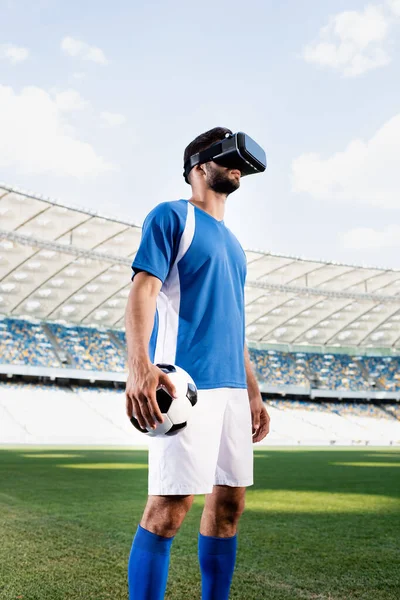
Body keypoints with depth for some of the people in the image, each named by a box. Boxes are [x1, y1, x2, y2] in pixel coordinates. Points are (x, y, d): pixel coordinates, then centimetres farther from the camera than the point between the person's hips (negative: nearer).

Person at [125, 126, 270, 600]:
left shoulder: (231, 242, 24)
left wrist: (253, 393, 21)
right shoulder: (172, 216, 1)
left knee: (230, 499, 9)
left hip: (232, 387, 8)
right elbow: (143, 290, -11)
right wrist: (139, 367, -26)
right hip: (187, 382, -8)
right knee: (171, 504, -10)